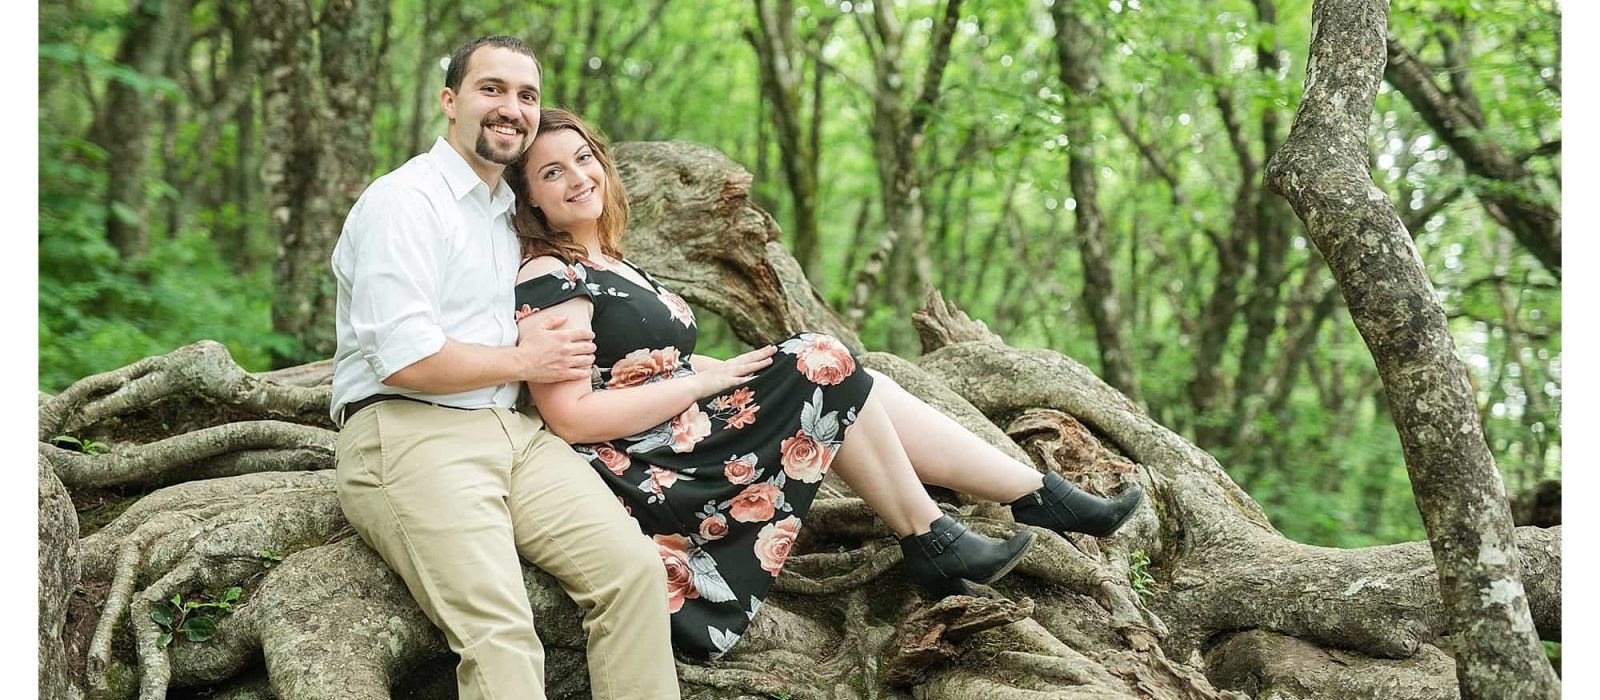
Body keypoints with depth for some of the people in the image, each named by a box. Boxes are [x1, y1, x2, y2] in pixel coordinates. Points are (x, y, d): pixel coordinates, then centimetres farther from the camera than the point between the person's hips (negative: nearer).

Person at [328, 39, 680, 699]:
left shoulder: (510, 212, 22)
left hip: (517, 433, 8)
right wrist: (523, 360, -4)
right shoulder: (404, 201, -6)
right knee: (500, 632, -27)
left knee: (635, 567, -13)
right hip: (409, 432, -8)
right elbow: (405, 361, -16)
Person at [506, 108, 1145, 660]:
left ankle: (1046, 497, 1)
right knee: (821, 364, -12)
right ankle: (929, 544, -2)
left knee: (854, 387, -3)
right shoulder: (547, 281, -12)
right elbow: (572, 416, -21)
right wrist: (709, 378, -16)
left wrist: (713, 369, 0)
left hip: (684, 433, 9)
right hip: (645, 477, -9)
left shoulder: (607, 264, 18)